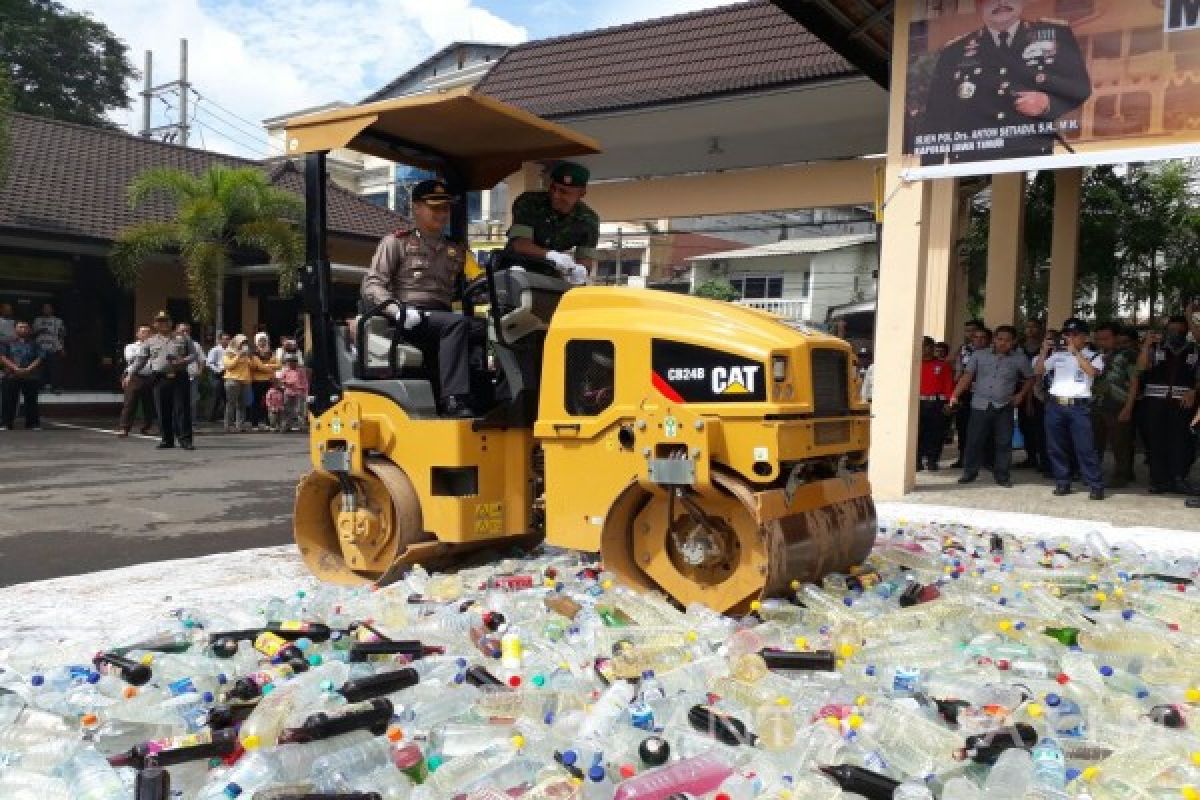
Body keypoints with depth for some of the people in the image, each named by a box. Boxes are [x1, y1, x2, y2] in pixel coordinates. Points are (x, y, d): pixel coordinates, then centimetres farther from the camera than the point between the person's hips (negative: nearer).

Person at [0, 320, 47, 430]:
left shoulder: (34, 344, 9)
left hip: (30, 377, 0)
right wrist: (15, 368, -12)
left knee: (31, 401, 2)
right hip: (12, 376, 0)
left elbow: (40, 358, 0)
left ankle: (33, 423, 7)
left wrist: (28, 369, -13)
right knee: (9, 401, -1)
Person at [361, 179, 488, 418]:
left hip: (441, 319, 4)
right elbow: (372, 285, 3)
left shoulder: (457, 250, 27)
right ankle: (454, 400, -43)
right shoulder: (397, 242, 14)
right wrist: (397, 309, -16)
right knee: (457, 323, -35)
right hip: (408, 322, -4)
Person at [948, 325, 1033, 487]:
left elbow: (1030, 378, 15)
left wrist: (1021, 395, 3)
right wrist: (955, 395, -7)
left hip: (1004, 407, 0)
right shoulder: (980, 355, 4)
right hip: (980, 405, 0)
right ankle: (969, 472, 14)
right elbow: (967, 376, 1)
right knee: (974, 440, 2)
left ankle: (1002, 475, 13)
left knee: (1003, 442, 2)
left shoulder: (1019, 359, 5)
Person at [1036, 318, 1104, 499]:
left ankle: (1096, 486, 0)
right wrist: (1044, 350, -1)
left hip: (1079, 406, -4)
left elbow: (1091, 371, -15)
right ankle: (1062, 483, 16)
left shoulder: (1094, 356, 5)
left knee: (1085, 447, -7)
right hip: (1055, 404, 4)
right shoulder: (1057, 355, 14)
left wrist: (1075, 351, -13)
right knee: (1056, 447, 6)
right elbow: (1037, 372, 10)